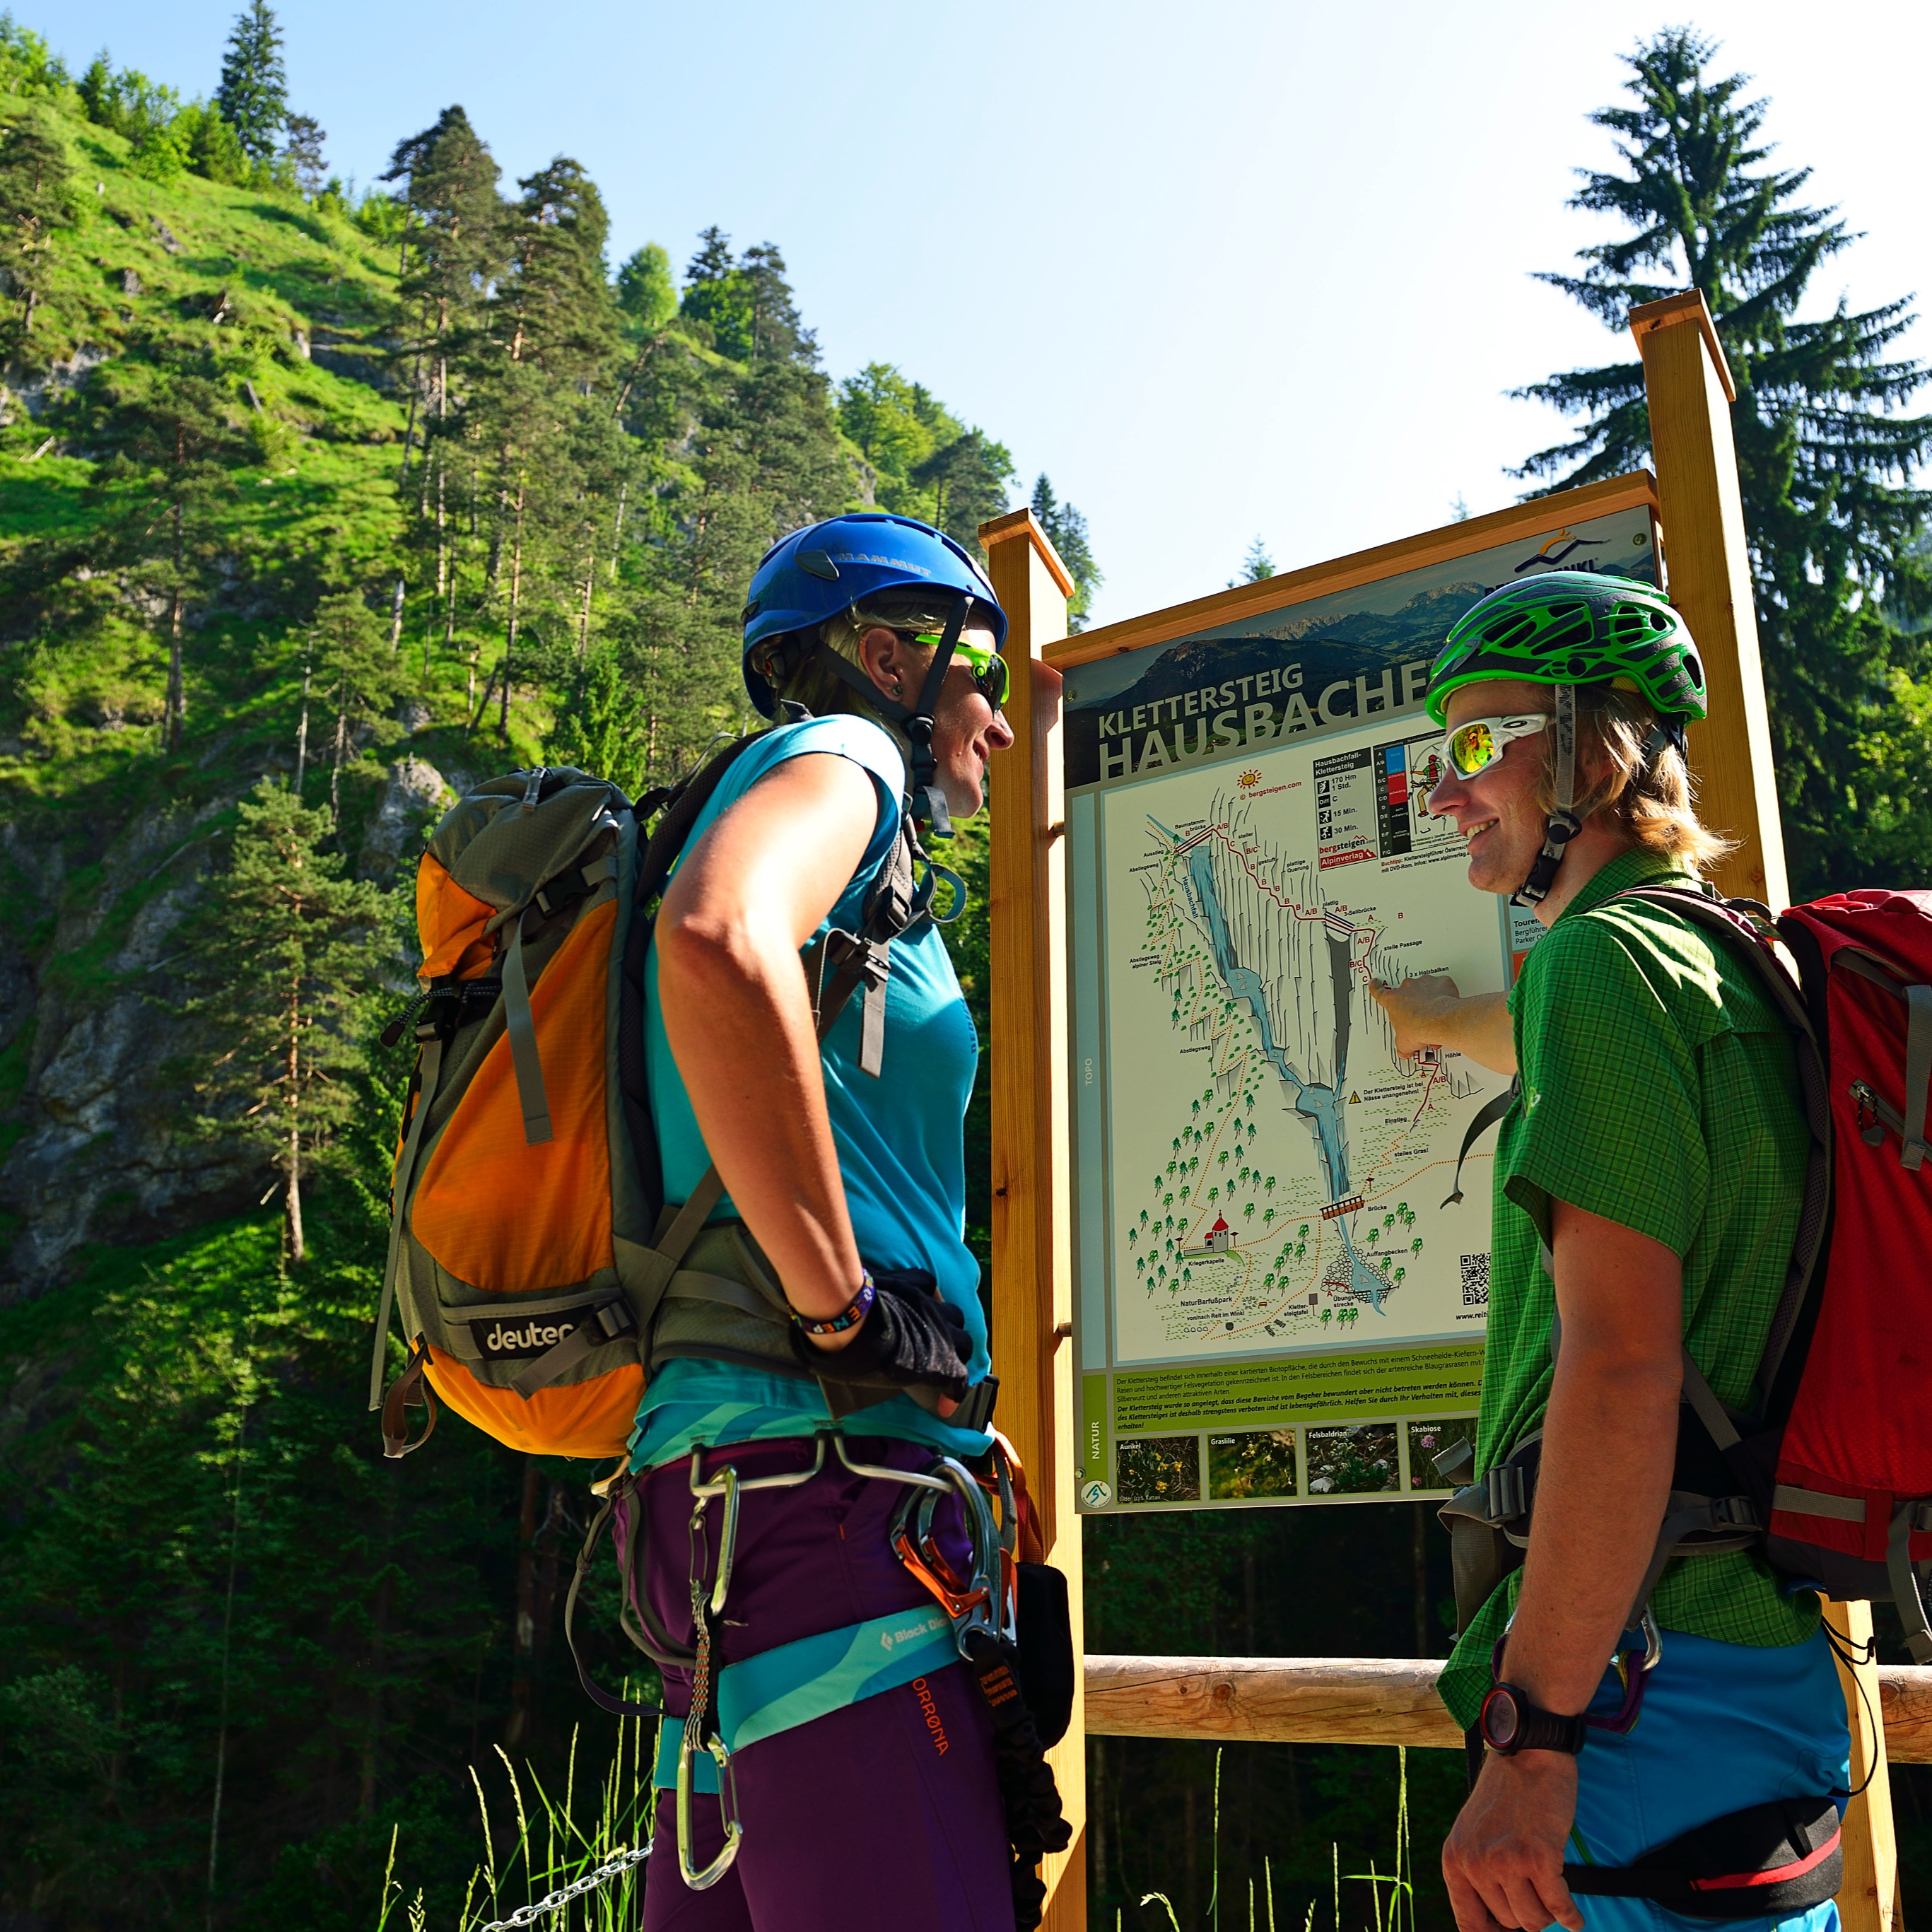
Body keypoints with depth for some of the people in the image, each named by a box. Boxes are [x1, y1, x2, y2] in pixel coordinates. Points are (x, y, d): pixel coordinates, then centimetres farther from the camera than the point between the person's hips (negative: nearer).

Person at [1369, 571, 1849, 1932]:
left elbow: (1623, 1364, -23)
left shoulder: (1602, 961, -15)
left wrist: (1531, 1734, -22)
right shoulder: (1731, 966, 12)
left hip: (1645, 1680, -10)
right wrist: (1439, 1020, 52)